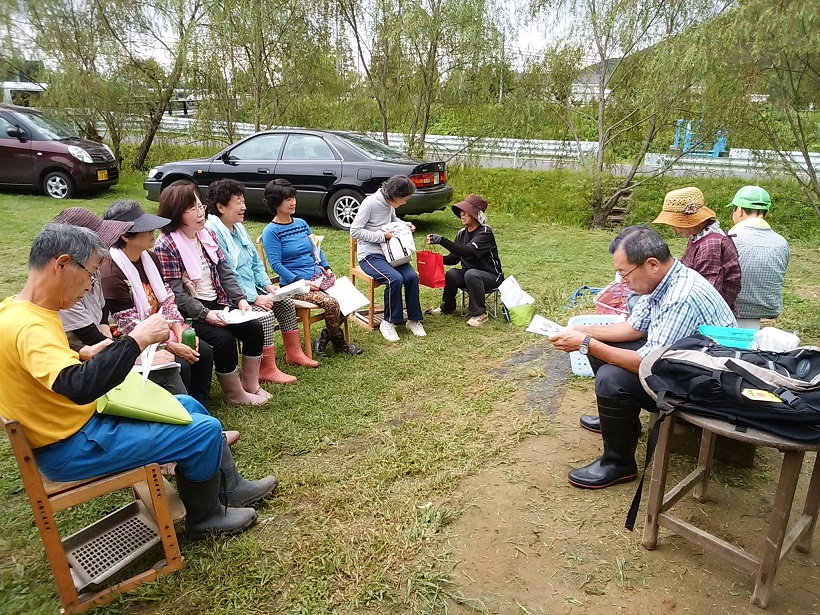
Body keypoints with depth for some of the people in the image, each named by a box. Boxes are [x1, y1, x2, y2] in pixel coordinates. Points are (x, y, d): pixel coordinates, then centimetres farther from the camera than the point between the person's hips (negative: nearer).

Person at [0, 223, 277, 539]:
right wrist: (137, 339, -34)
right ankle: (204, 516, 15)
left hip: (78, 418, 10)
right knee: (205, 430, -10)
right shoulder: (25, 326, -28)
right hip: (72, 448, -10)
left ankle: (231, 487, 30)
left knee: (189, 406, 17)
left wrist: (91, 354, 3)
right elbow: (79, 386, -42)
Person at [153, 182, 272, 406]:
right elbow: (175, 293, -18)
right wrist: (205, 314, -25)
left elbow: (225, 272, 6)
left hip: (217, 302, 7)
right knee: (224, 338, -25)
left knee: (253, 327, -9)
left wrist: (240, 299, -8)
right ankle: (234, 394, -3)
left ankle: (250, 384, 6)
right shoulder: (165, 246, -14)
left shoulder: (208, 235, 7)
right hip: (188, 312, -7)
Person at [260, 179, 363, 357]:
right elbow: (276, 264, -13)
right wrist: (300, 282, -20)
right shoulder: (271, 232, -6)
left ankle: (323, 339, 3)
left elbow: (317, 249, 20)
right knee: (331, 304, -27)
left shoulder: (301, 223, 14)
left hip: (318, 278, 7)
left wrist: (327, 268, 3)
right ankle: (340, 344, -1)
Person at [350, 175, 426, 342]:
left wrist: (405, 225, 7)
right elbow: (354, 231, -17)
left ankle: (414, 319, -2)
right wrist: (382, 236, -20)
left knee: (412, 276, -17)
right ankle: (389, 322, -10)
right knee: (395, 279, -30)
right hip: (370, 255, -7)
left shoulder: (389, 203, 6)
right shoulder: (370, 203, -16)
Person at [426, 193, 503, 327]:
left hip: (491, 276, -6)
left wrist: (442, 240, -42)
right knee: (451, 274, -22)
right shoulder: (462, 233, 2)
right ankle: (447, 307, 3)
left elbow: (468, 252, -35)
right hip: (468, 273, 6)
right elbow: (454, 258, 3)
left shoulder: (485, 232, -19)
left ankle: (479, 314, -20)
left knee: (471, 274, -36)